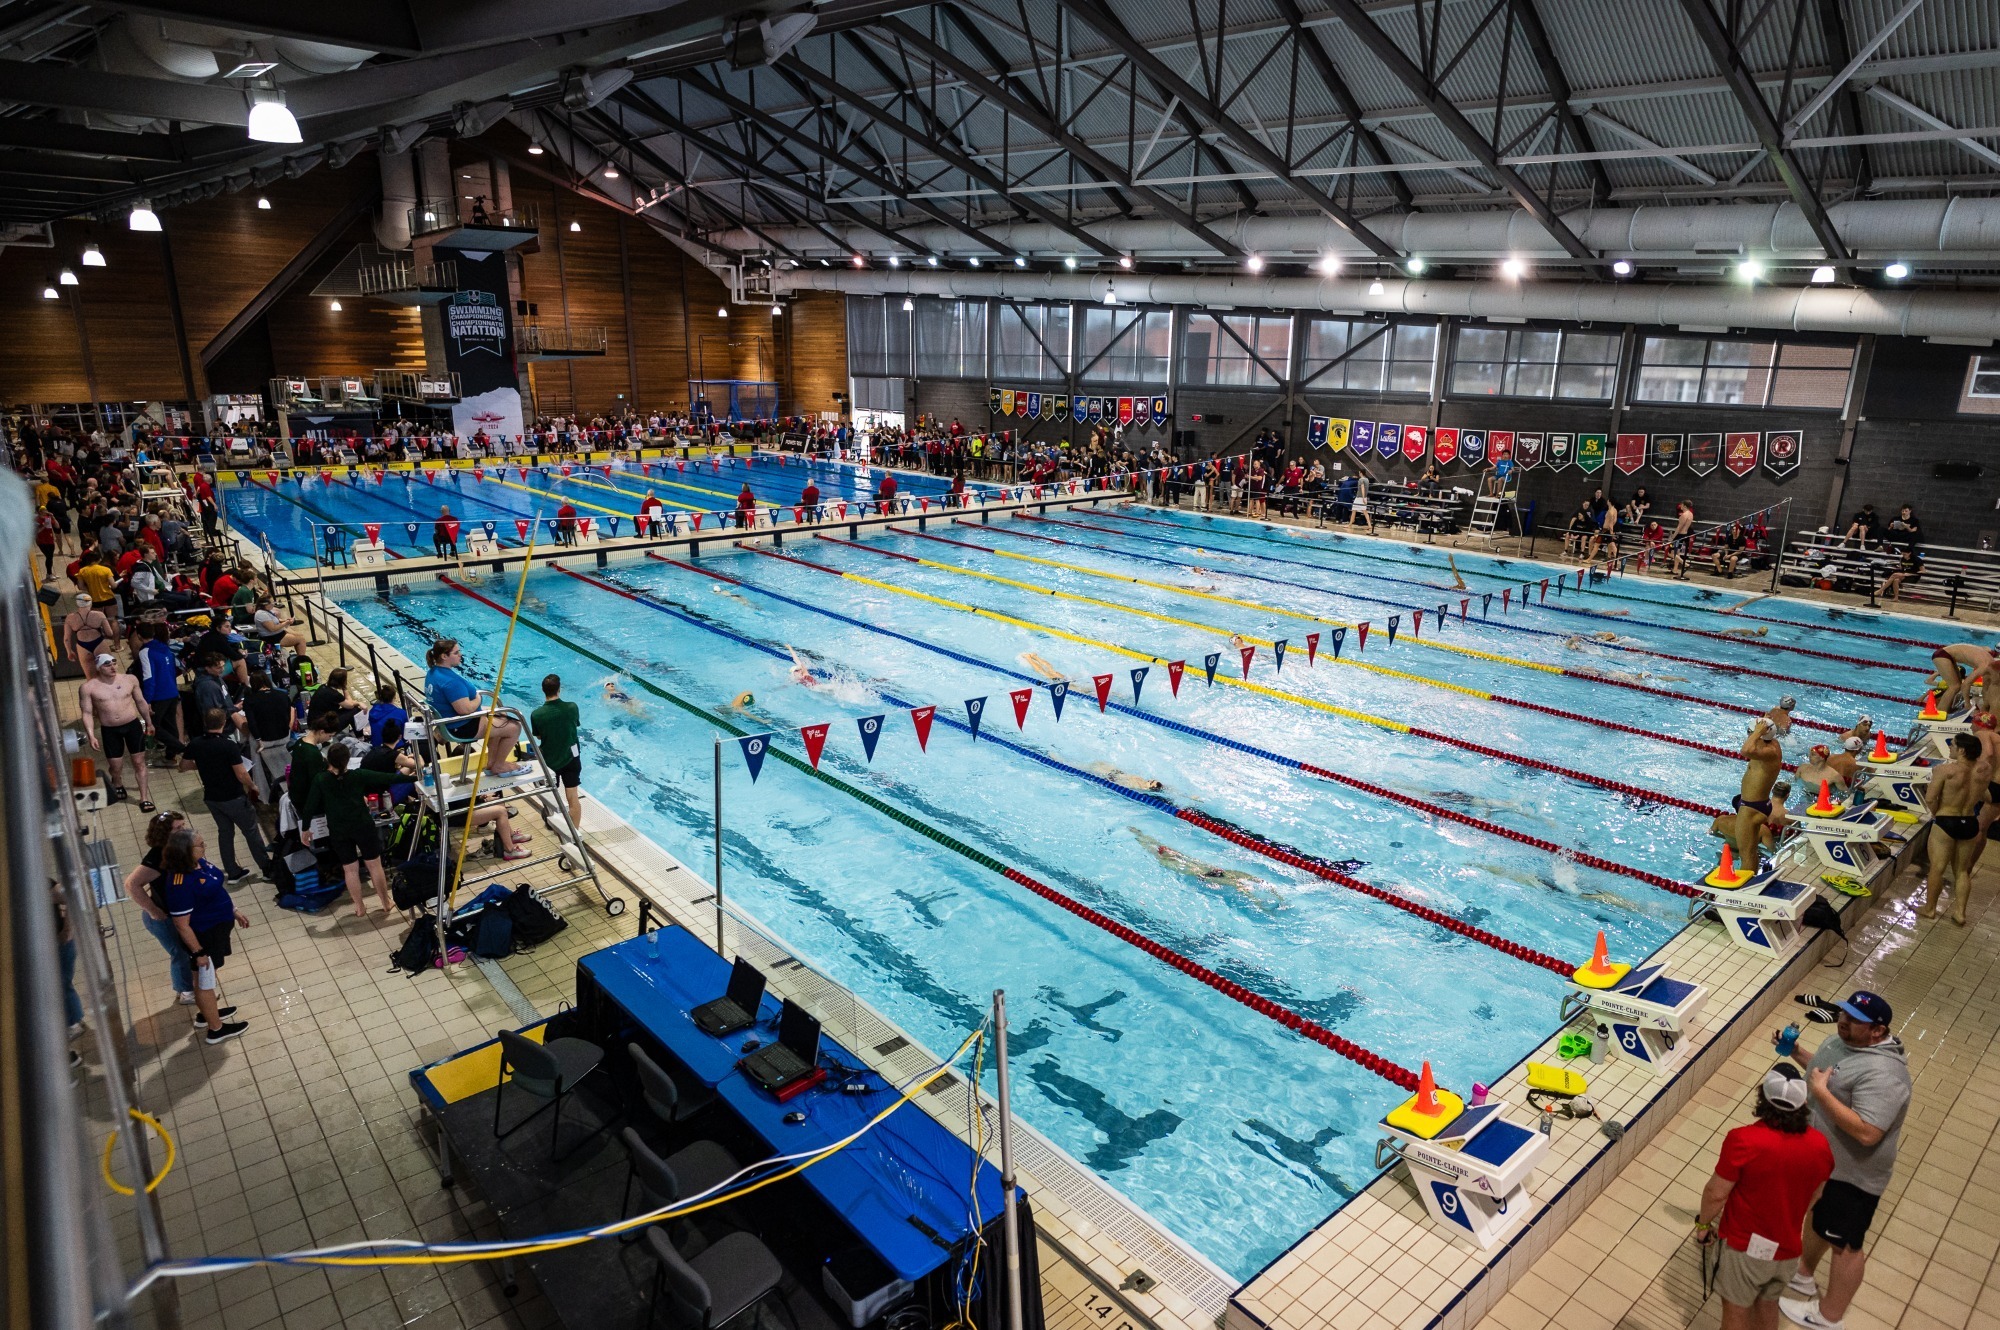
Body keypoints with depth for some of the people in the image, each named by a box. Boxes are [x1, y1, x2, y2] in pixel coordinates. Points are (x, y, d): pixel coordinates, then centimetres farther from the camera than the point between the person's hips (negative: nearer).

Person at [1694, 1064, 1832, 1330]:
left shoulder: (1743, 1140, -30)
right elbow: (1814, 1195, 6)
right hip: (1787, 1248, 5)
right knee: (1768, 1304, 27)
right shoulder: (1820, 1145, -12)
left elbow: (1716, 1193, -20)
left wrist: (1703, 1223, -1)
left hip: (1745, 1245, -5)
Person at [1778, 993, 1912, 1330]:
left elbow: (1866, 1133, -38)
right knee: (1818, 1217, 29)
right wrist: (1796, 1054, -2)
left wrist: (1820, 1091, -34)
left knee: (1844, 1245, 12)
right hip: (1821, 1158, 9)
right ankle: (1803, 1274, 50)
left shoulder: (1882, 1074, -34)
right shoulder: (1841, 1039, -4)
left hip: (1852, 1174, -9)